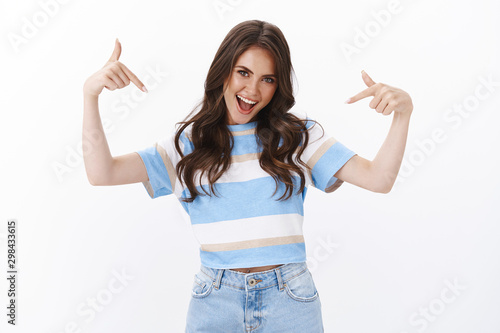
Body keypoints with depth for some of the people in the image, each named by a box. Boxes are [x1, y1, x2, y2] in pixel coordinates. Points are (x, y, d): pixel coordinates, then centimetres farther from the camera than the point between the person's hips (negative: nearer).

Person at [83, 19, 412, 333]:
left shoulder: (298, 135, 2)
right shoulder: (188, 144, 2)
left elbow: (379, 178, -4)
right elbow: (102, 172, -6)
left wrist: (403, 111, -18)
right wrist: (91, 94, -15)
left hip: (289, 301, 0)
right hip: (215, 302, 1)